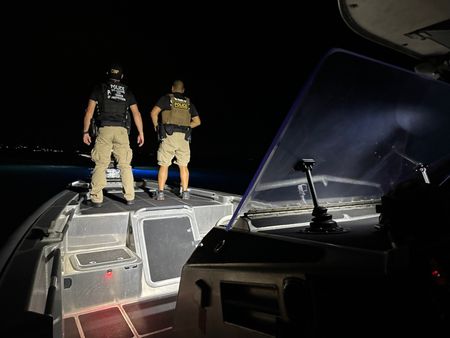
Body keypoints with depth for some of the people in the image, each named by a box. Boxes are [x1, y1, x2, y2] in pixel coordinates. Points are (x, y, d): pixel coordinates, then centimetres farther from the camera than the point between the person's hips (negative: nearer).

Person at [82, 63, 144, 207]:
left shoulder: (99, 88, 11)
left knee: (101, 165, -1)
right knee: (125, 165, 4)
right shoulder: (127, 91, 15)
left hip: (104, 130, -1)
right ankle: (129, 197, 3)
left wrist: (85, 132, 7)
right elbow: (136, 114, 8)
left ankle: (96, 199, -5)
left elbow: (89, 111, 4)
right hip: (122, 130, 1)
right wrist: (141, 133, 11)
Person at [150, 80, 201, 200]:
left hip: (169, 136, -2)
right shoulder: (188, 102, 15)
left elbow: (153, 113, -6)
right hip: (184, 137, 3)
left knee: (164, 165, 2)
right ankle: (185, 192, 9)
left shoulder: (166, 98, 5)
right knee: (183, 166, 10)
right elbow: (197, 121, 13)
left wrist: (156, 126, 7)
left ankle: (160, 193, 0)